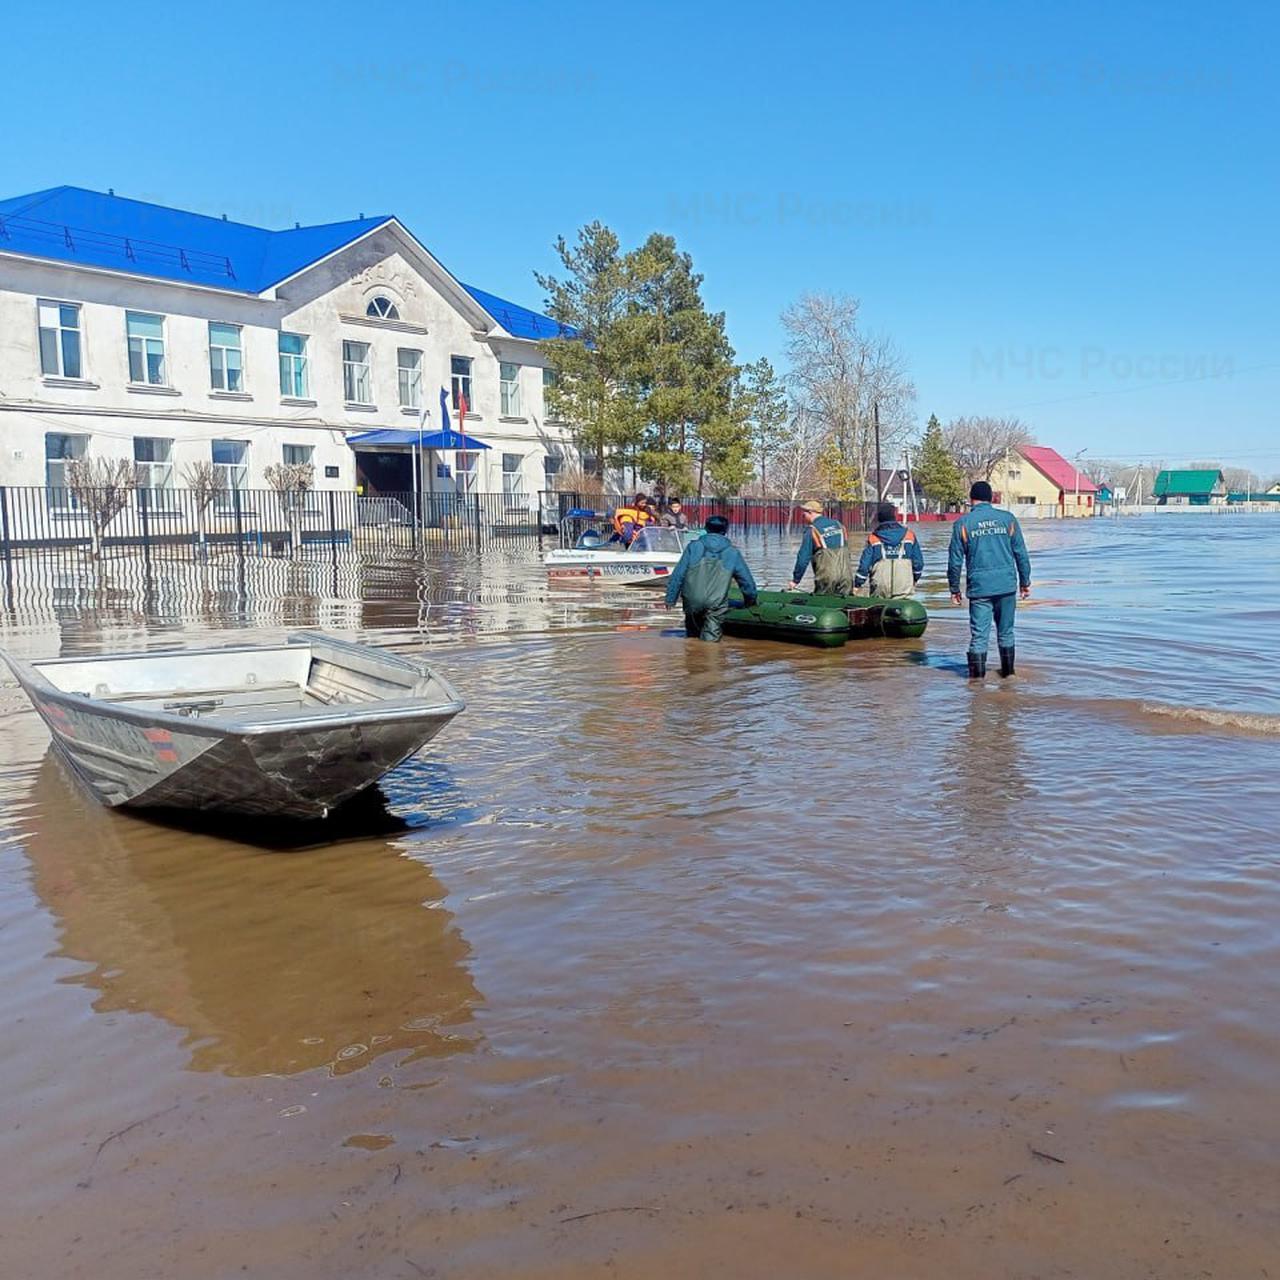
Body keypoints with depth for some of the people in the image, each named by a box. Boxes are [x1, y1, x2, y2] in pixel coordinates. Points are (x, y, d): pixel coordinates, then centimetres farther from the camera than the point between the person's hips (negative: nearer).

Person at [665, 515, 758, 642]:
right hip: (716, 603, -2)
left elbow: (678, 575, 4)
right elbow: (746, 580, 17)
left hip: (692, 601, 2)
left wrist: (671, 598, 12)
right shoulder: (732, 553, 8)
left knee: (692, 633, 22)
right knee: (711, 639, -2)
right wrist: (751, 601, 33)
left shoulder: (694, 547, 7)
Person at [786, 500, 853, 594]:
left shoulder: (812, 531, -4)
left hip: (826, 577, -5)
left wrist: (795, 580, 1)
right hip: (846, 575, 5)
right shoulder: (838, 525, 12)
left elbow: (803, 558, -6)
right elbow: (847, 552, 16)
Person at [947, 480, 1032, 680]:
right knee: (1006, 632, 14)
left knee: (979, 634, 1)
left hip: (979, 587, -2)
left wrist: (954, 588, 9)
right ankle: (1008, 670, 24)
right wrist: (1025, 582, 15)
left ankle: (977, 674, 2)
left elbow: (955, 561, 0)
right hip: (1007, 586, 2)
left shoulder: (963, 524, -1)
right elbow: (1021, 554, 6)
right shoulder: (1008, 519, 4)